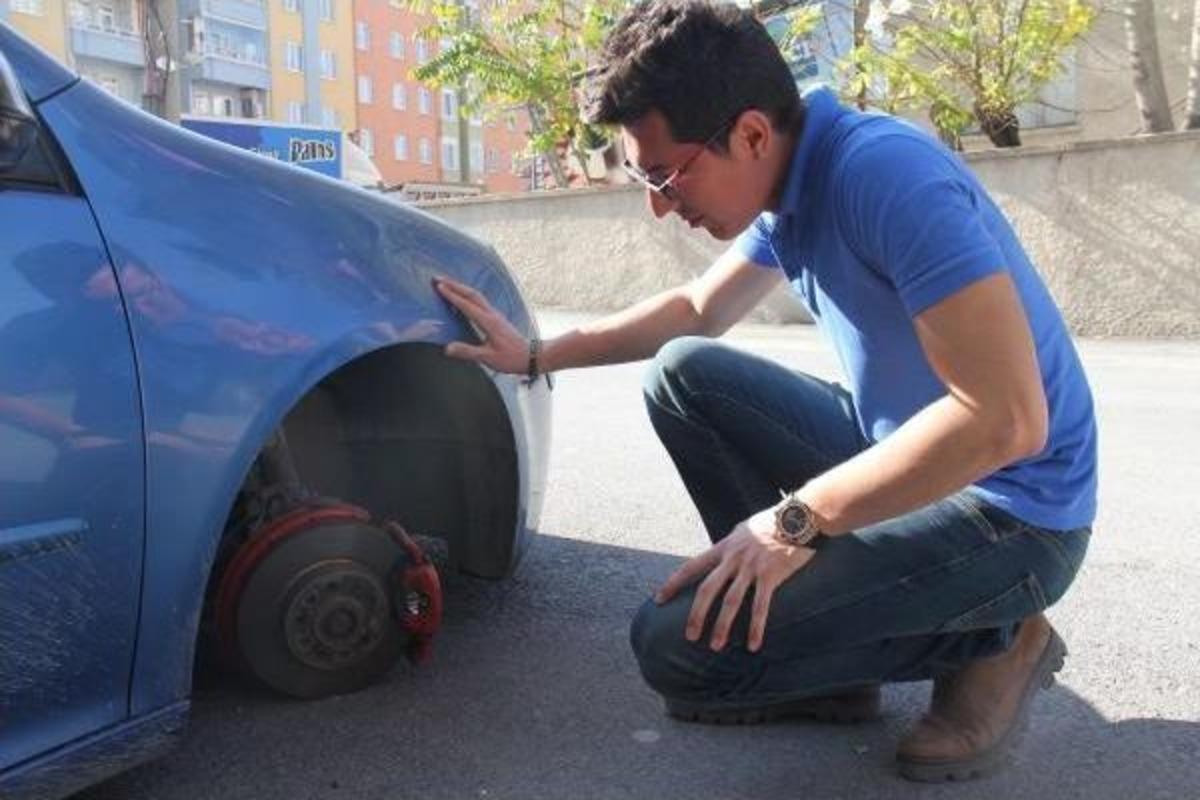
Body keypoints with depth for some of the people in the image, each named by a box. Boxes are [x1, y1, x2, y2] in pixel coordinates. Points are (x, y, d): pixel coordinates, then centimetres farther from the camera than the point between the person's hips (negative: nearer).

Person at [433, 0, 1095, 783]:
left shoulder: (885, 174, -26)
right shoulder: (786, 186, 2)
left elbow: (1007, 420, -30)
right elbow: (696, 311, 19)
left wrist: (796, 521, -24)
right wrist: (538, 355, 11)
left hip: (1009, 513, -8)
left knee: (680, 646, -16)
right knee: (684, 373, 4)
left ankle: (987, 642, 0)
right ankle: (808, 634, 8)